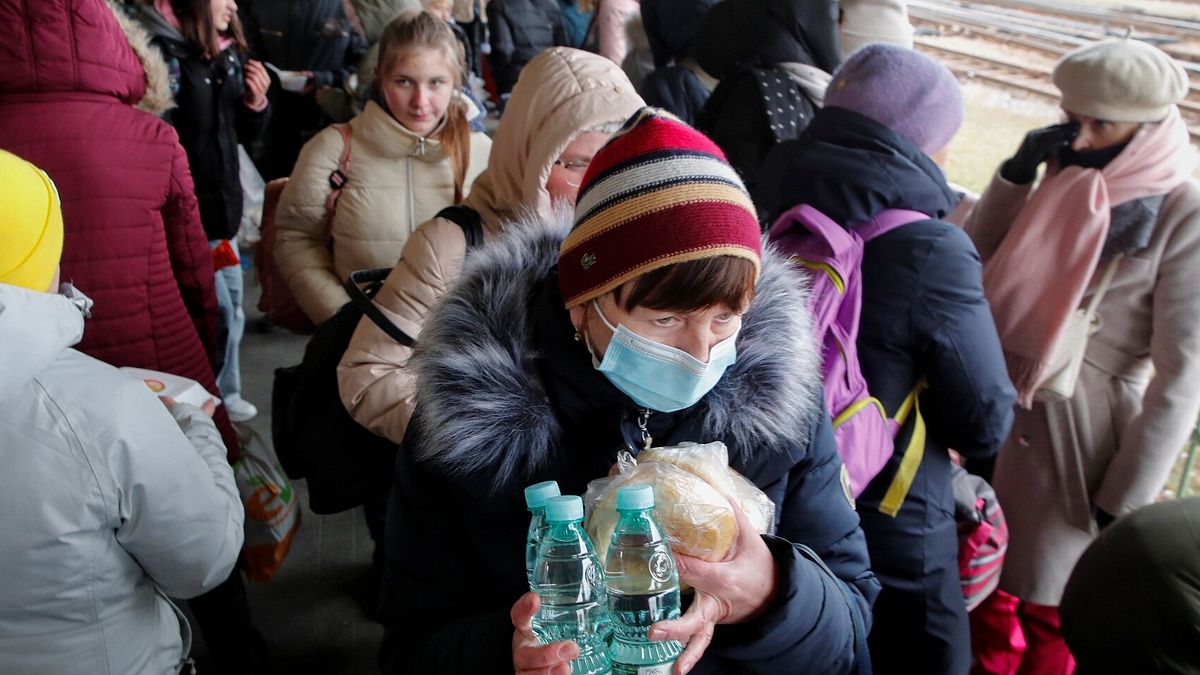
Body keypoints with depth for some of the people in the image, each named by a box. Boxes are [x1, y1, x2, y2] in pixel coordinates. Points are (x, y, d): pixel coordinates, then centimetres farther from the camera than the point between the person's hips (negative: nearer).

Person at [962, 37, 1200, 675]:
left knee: (1047, 608, 13)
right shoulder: (1064, 178, 3)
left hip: (1080, 429, -5)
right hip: (996, 407, 5)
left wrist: (1126, 500, -11)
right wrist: (1016, 173, -5)